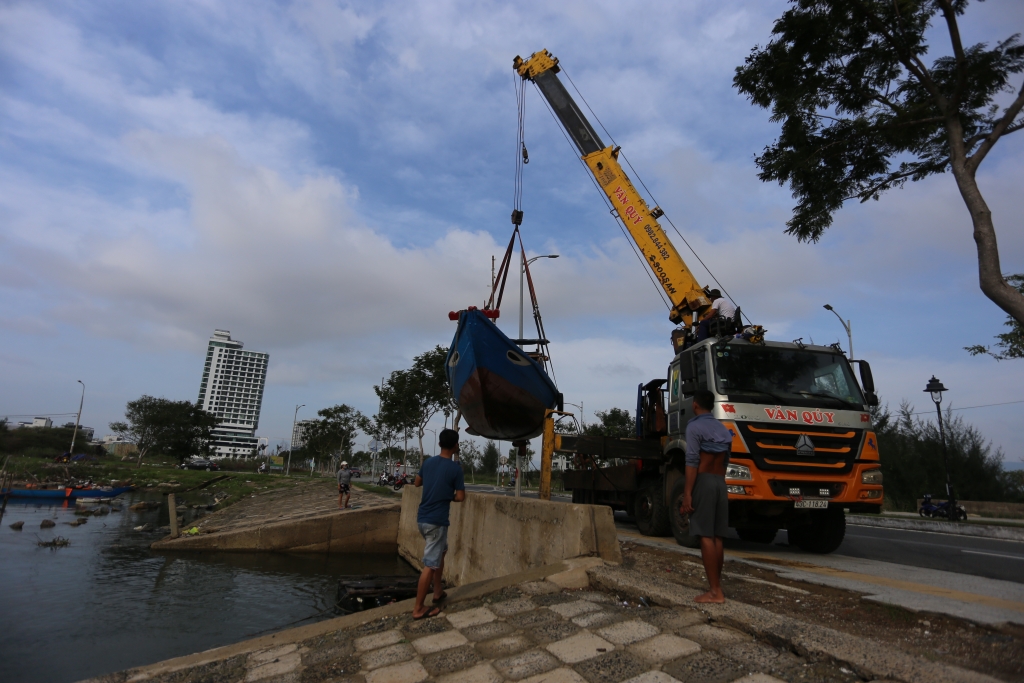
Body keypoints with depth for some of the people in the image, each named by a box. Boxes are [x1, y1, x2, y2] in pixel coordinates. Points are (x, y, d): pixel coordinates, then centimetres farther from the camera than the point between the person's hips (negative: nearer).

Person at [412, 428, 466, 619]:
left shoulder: (428, 462, 5)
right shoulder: (455, 468, -13)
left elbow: (416, 483, 20)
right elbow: (460, 496, -10)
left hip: (422, 518, 8)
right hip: (437, 521, -8)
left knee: (441, 552, 25)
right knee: (430, 564, -1)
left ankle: (438, 593, 33)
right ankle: (418, 609, 4)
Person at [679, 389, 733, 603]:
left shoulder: (694, 426, -7)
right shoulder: (723, 429, 15)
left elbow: (692, 461, -15)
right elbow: (725, 462, 14)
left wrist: (688, 493, -15)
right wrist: (719, 483, 19)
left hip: (703, 481, -7)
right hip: (720, 483, 7)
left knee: (706, 536, -6)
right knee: (717, 537, 10)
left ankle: (715, 591, -6)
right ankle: (717, 587, 15)